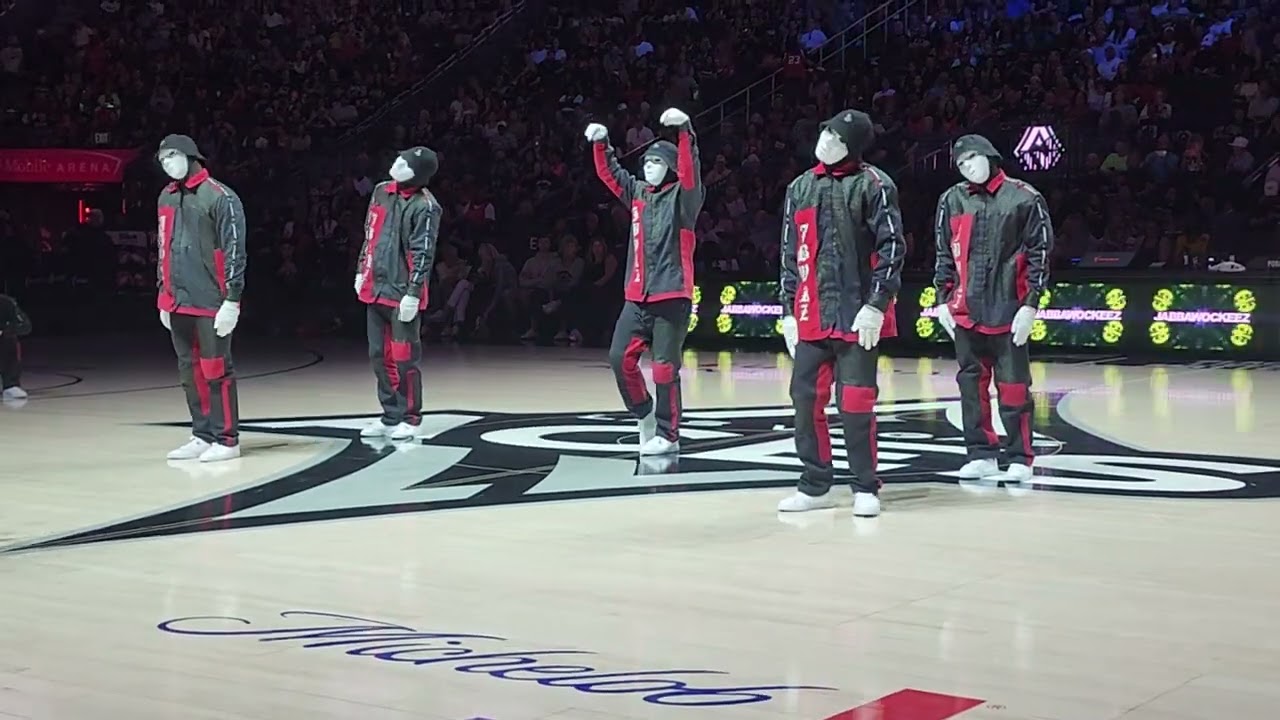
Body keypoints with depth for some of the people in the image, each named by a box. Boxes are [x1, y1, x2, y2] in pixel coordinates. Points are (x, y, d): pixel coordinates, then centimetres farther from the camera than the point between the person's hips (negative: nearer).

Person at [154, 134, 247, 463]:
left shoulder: (220, 197, -9)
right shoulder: (166, 198, 14)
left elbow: (234, 251, -11)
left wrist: (232, 300, -15)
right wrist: (163, 296, 19)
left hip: (211, 303, -7)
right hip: (178, 302, 7)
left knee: (216, 370, -3)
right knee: (190, 372, 11)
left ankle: (226, 440, 4)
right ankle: (202, 436, 19)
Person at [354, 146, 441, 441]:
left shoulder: (424, 206, -12)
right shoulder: (381, 192, 10)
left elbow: (423, 253, -15)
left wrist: (413, 293, -18)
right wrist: (362, 272, 19)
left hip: (402, 294, -8)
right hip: (375, 288, 8)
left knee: (404, 358, -3)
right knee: (380, 356, 12)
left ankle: (410, 419, 8)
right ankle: (391, 416, 21)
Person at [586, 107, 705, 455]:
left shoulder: (682, 197, -3)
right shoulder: (638, 193, 14)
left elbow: (690, 171, -21)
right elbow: (609, 174, 21)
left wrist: (685, 130, -34)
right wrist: (601, 143, 6)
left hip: (671, 296, -6)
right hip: (637, 297, 6)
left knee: (665, 367, -4)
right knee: (620, 357, 2)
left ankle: (668, 435, 6)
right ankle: (645, 412, 23)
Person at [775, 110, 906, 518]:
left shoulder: (873, 185, -3)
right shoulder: (800, 189, 15)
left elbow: (891, 247, -8)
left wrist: (876, 305, -15)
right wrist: (788, 310, 14)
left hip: (858, 316, -5)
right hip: (811, 317, 6)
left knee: (855, 403, -3)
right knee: (806, 399, 5)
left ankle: (865, 489, 10)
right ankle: (816, 486, 18)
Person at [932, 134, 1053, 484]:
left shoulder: (1025, 199, -3)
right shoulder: (952, 200, 9)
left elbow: (1039, 255, -2)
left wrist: (1030, 305, -7)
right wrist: (943, 300, 8)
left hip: (1009, 310, -4)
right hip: (965, 310, 4)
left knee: (1013, 386, 0)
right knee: (971, 383, 8)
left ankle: (1019, 458, 10)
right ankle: (982, 454, 18)